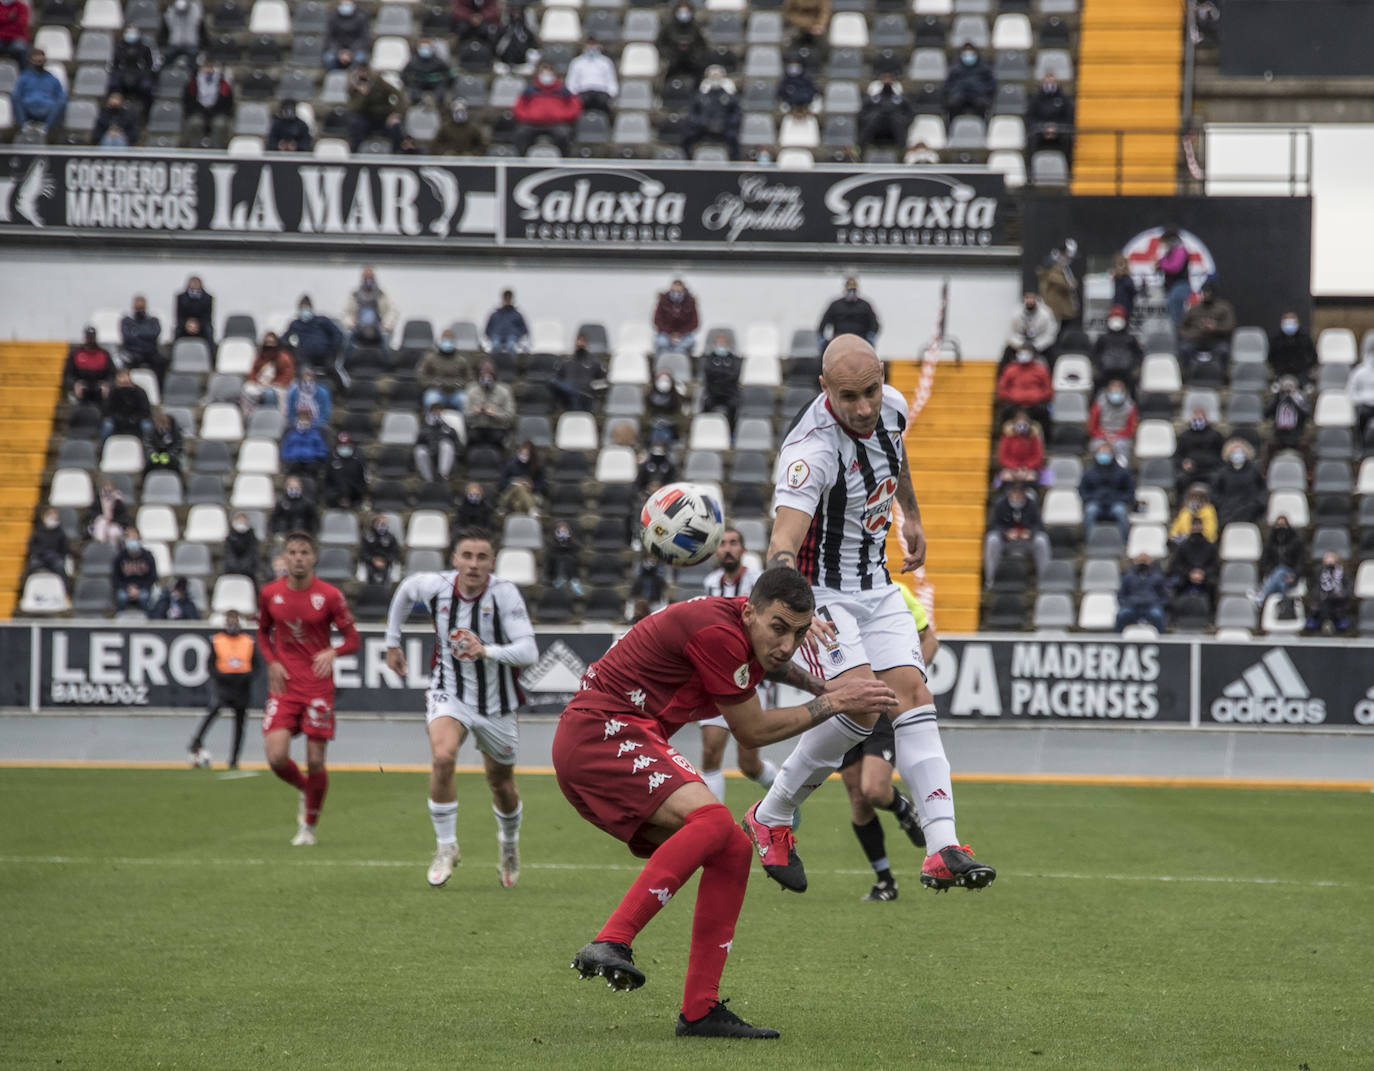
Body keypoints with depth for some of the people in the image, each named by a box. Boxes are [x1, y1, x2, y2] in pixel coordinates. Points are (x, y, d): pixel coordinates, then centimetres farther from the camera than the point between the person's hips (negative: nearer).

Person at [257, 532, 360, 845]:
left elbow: (353, 639, 0)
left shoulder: (330, 595, -5)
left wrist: (333, 652, -21)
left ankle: (310, 826, 20)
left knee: (316, 763, -1)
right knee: (276, 757, -13)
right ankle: (304, 788, 21)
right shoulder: (270, 593, 2)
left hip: (318, 687, -2)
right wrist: (272, 662, 0)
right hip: (283, 686, 2)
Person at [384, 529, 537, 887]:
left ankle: (509, 843, 46)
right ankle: (446, 847, -13)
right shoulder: (435, 586, -13)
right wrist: (392, 642, 18)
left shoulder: (504, 594, -21)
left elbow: (529, 650, -30)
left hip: (496, 703, 0)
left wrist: (487, 651, -47)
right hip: (448, 693, 0)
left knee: (501, 783, 14)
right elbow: (404, 589, 12)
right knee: (442, 757, -27)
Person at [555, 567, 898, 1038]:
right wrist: (831, 705, -3)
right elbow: (751, 731, -10)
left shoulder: (747, 630, 9)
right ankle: (610, 944, -37)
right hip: (601, 732, -10)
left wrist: (821, 687, 34)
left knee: (732, 850, 4)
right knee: (711, 819, -30)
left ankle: (700, 1010, 3)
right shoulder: (718, 633, -21)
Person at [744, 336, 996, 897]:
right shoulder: (810, 450, -30)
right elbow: (783, 544, -42)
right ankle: (771, 818, -3)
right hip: (820, 591, -7)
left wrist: (912, 517, 32)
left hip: (877, 585, 7)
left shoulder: (891, 406, -6)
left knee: (911, 694, -8)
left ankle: (942, 847, -16)